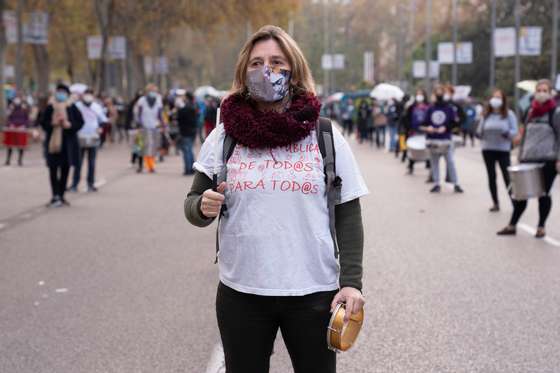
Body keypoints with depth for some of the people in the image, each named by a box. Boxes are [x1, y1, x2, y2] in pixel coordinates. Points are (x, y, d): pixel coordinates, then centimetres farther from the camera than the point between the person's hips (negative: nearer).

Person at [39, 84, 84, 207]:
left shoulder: (72, 108, 3)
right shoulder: (50, 108, 2)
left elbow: (80, 122, 3)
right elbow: (43, 123, 5)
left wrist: (70, 125, -14)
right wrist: (52, 124, -13)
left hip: (68, 142, 1)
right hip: (53, 142, -1)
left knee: (65, 169, 6)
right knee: (53, 169, -5)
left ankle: (61, 196, 15)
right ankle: (55, 196, -4)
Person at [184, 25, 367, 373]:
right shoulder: (224, 136, 3)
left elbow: (348, 215, 1)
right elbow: (193, 204, 8)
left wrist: (351, 281, -8)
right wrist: (203, 207, -16)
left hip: (313, 293, -1)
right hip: (240, 293, 1)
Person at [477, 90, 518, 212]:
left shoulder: (509, 114, -1)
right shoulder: (486, 114, 7)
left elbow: (514, 131, -5)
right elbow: (480, 131, 10)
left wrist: (506, 133, -25)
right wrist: (480, 133, -13)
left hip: (503, 150, -3)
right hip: (488, 149, 3)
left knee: (507, 177, -8)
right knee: (491, 177, 6)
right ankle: (495, 203, 14)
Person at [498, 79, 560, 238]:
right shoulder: (531, 111, 11)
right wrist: (520, 157, 11)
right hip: (529, 160, 5)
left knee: (544, 194, 5)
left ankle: (541, 227, 16)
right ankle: (512, 226, 17)